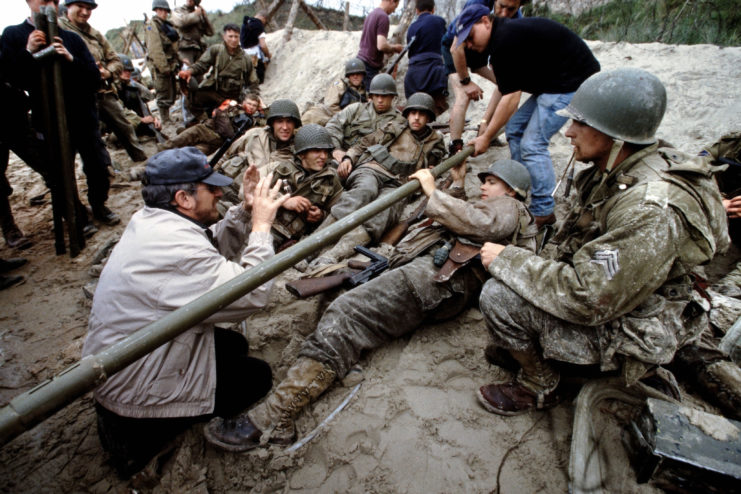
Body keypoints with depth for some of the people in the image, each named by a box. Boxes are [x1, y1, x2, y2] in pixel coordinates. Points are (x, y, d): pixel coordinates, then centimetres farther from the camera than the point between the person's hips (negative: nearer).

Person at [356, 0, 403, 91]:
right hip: (370, 66, -9)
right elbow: (381, 46, -21)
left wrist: (390, 47, 17)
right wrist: (394, 48, -2)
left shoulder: (371, 14, 16)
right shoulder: (383, 16, -12)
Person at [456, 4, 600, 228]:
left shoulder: (505, 41, -21)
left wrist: (486, 137, -14)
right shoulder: (504, 34, 11)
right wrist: (486, 121, 12)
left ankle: (544, 211, -1)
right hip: (552, 83, 11)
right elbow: (502, 88, 15)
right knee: (515, 128, 12)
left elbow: (510, 98, -21)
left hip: (573, 81, -11)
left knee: (532, 144, -13)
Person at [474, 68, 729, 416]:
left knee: (498, 297, -22)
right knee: (502, 270, 3)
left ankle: (539, 388, 4)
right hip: (604, 289, 9)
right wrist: (510, 260, -2)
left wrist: (507, 260, -24)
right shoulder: (614, 173, -3)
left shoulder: (650, 211, -33)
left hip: (627, 328, -9)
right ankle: (529, 346, 21)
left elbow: (588, 301, -32)